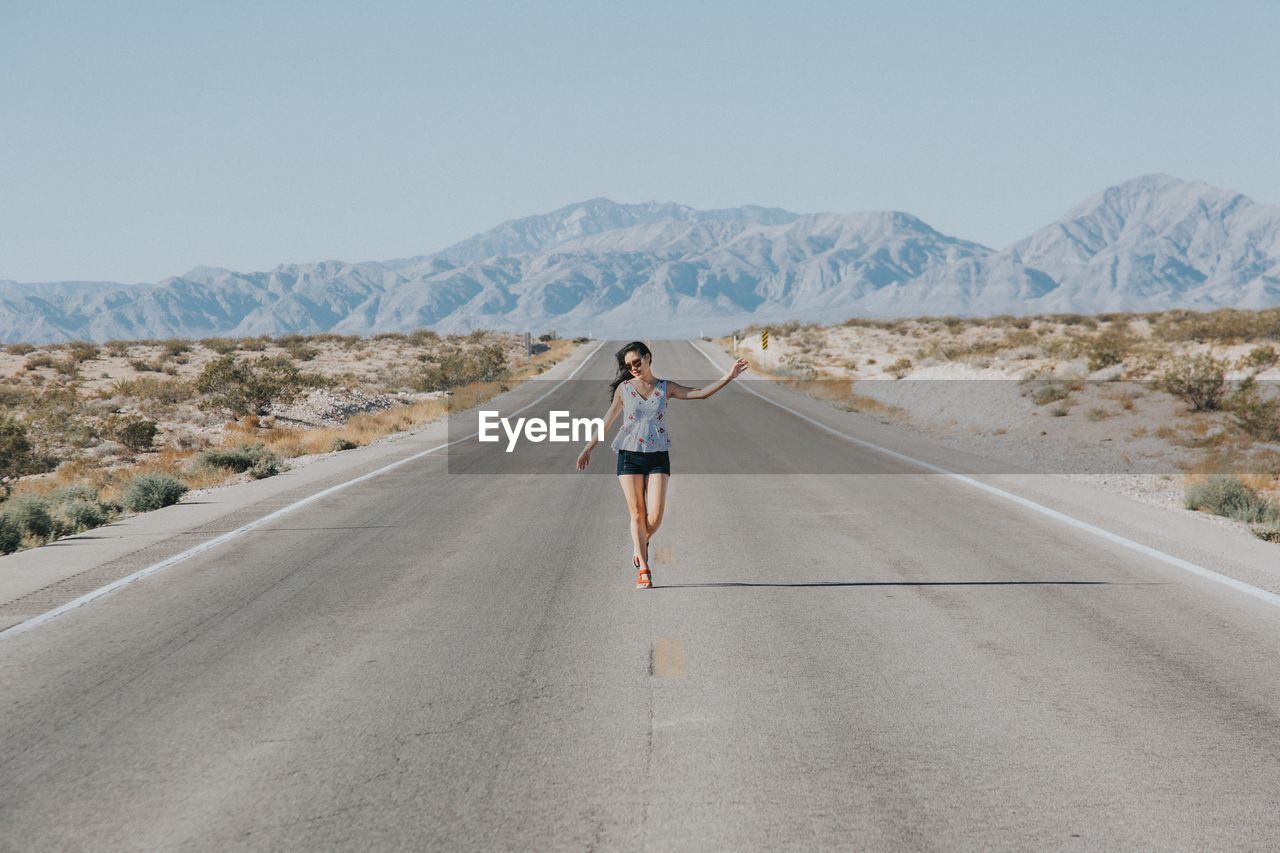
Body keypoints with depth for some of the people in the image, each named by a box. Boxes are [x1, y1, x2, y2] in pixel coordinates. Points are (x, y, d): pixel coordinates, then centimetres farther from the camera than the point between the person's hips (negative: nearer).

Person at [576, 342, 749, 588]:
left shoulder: (666, 388, 6)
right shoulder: (624, 388, 4)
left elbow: (700, 393, -1)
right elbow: (607, 421, 11)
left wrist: (728, 377, -12)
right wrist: (588, 449, 13)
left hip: (658, 456, 0)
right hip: (629, 455, 0)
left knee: (655, 514, -9)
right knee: (637, 513, -2)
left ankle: (642, 545, 23)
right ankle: (643, 569, 3)